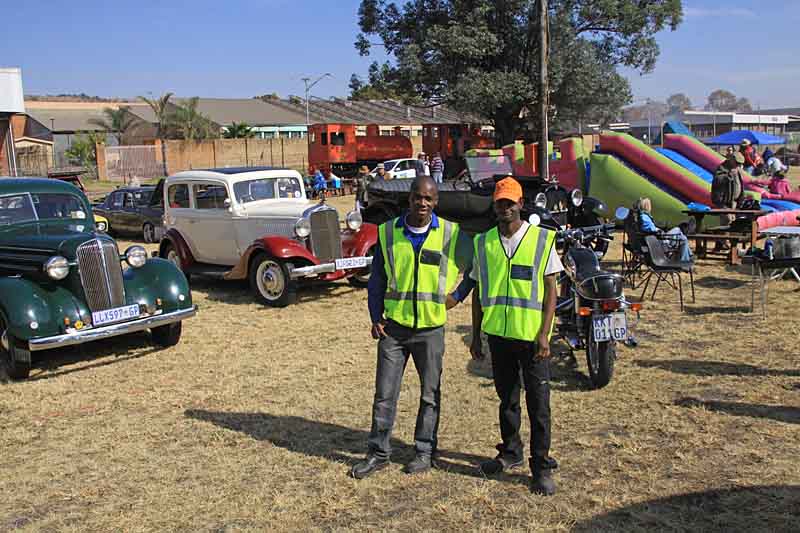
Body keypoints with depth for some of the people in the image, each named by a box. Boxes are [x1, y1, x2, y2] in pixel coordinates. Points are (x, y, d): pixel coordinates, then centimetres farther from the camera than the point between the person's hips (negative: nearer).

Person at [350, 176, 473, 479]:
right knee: (384, 394, 5)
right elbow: (377, 279, 6)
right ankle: (378, 453, 17)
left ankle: (425, 451, 25)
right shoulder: (388, 232, 1)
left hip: (431, 328, -1)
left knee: (430, 395, 10)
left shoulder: (450, 234, -3)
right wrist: (376, 317, -1)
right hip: (394, 327, 1)